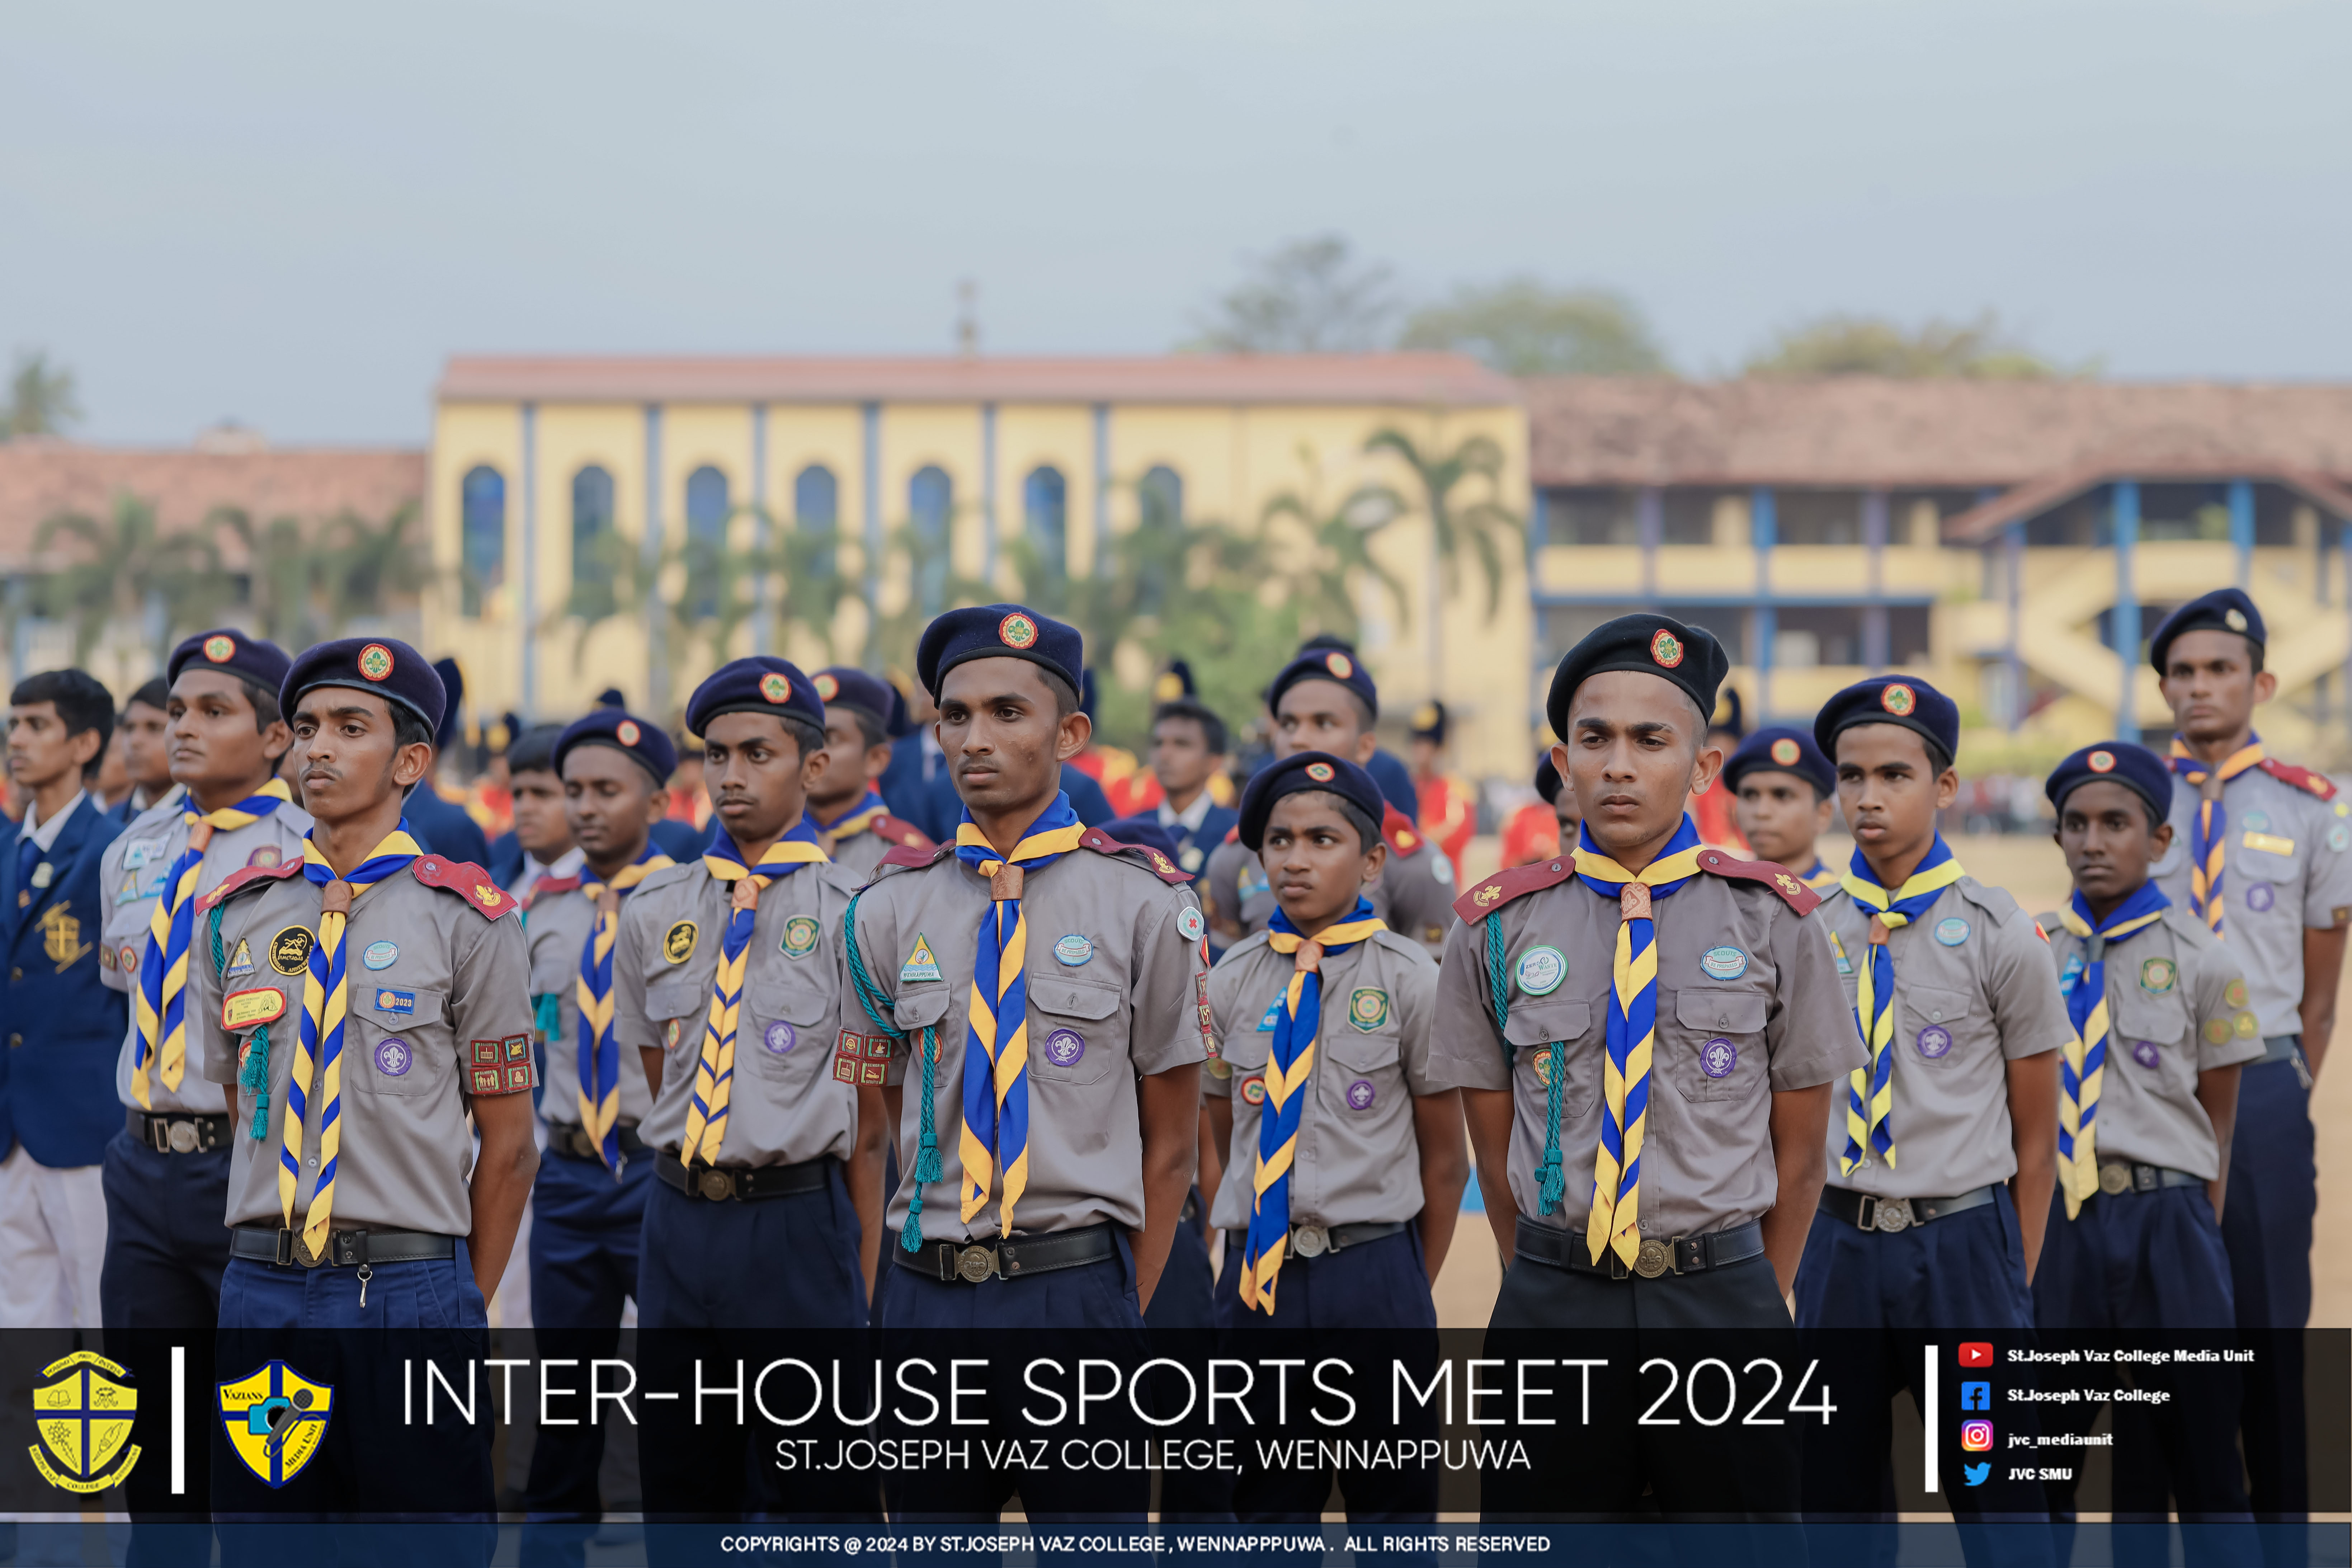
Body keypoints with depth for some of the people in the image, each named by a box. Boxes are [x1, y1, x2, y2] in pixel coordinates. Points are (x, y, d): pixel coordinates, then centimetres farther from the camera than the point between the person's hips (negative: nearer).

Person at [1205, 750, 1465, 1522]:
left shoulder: (1409, 980, -3)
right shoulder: (1230, 982, 5)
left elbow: (1443, 1160, 2)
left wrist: (1413, 1289, 5)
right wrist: (1256, 1259, 12)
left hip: (1373, 1276, -2)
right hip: (1256, 1276, 3)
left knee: (1392, 1494, 4)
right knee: (1267, 1503, 9)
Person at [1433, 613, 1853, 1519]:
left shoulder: (1773, 921, 1)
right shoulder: (1497, 928, 3)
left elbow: (1798, 1151, 7)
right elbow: (1495, 1148, 10)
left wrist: (1753, 1306, 10)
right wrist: (1547, 1292, 10)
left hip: (1721, 1304, -1)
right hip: (1551, 1307, 1)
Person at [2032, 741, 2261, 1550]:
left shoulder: (2201, 961, 1)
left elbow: (2219, 1122, 4)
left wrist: (2194, 1233, 0)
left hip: (2163, 1217, -2)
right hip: (2050, 1217, 2)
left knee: (2192, 1444, 1)